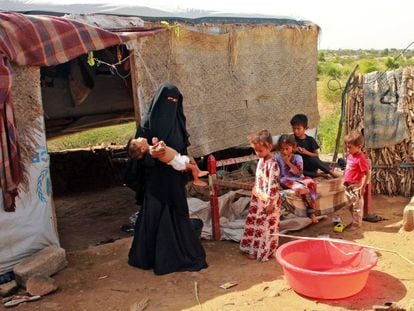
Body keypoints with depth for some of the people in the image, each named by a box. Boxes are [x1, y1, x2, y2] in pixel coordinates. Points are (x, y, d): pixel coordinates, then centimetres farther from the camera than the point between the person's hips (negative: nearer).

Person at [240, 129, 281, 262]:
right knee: (254, 223, 18)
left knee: (266, 226, 4)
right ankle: (254, 248, 33)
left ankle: (263, 251, 17)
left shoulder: (272, 164, -21)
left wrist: (271, 203, -21)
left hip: (268, 201, -9)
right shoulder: (261, 161, 6)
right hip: (258, 199, 9)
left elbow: (273, 184, -22)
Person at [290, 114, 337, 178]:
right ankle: (317, 174, -27)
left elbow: (317, 155, 0)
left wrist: (307, 152, -18)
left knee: (313, 159, -35)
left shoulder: (310, 140, 3)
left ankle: (332, 173, -26)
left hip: (310, 166, 0)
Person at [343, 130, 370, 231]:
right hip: (349, 185, 9)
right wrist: (345, 180, 16)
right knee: (351, 205, 20)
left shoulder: (360, 158, -21)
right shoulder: (350, 156, 5)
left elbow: (366, 173, -20)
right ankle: (355, 222, 34)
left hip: (356, 186, -9)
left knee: (357, 205, 5)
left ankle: (356, 224, 17)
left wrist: (362, 187, -20)